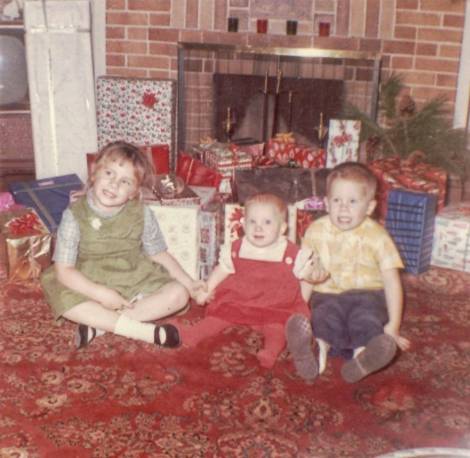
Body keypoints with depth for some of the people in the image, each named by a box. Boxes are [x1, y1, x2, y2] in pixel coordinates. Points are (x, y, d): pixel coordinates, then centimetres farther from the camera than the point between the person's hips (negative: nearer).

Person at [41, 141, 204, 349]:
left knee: (178, 293, -20)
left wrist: (188, 282, 1)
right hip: (92, 287, -2)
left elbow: (158, 254, 6)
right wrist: (101, 294, -26)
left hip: (135, 282, 2)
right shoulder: (75, 216, -14)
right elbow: (63, 269, -16)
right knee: (63, 298, -32)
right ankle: (141, 330, -31)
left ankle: (101, 323, -27)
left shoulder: (142, 214, -7)